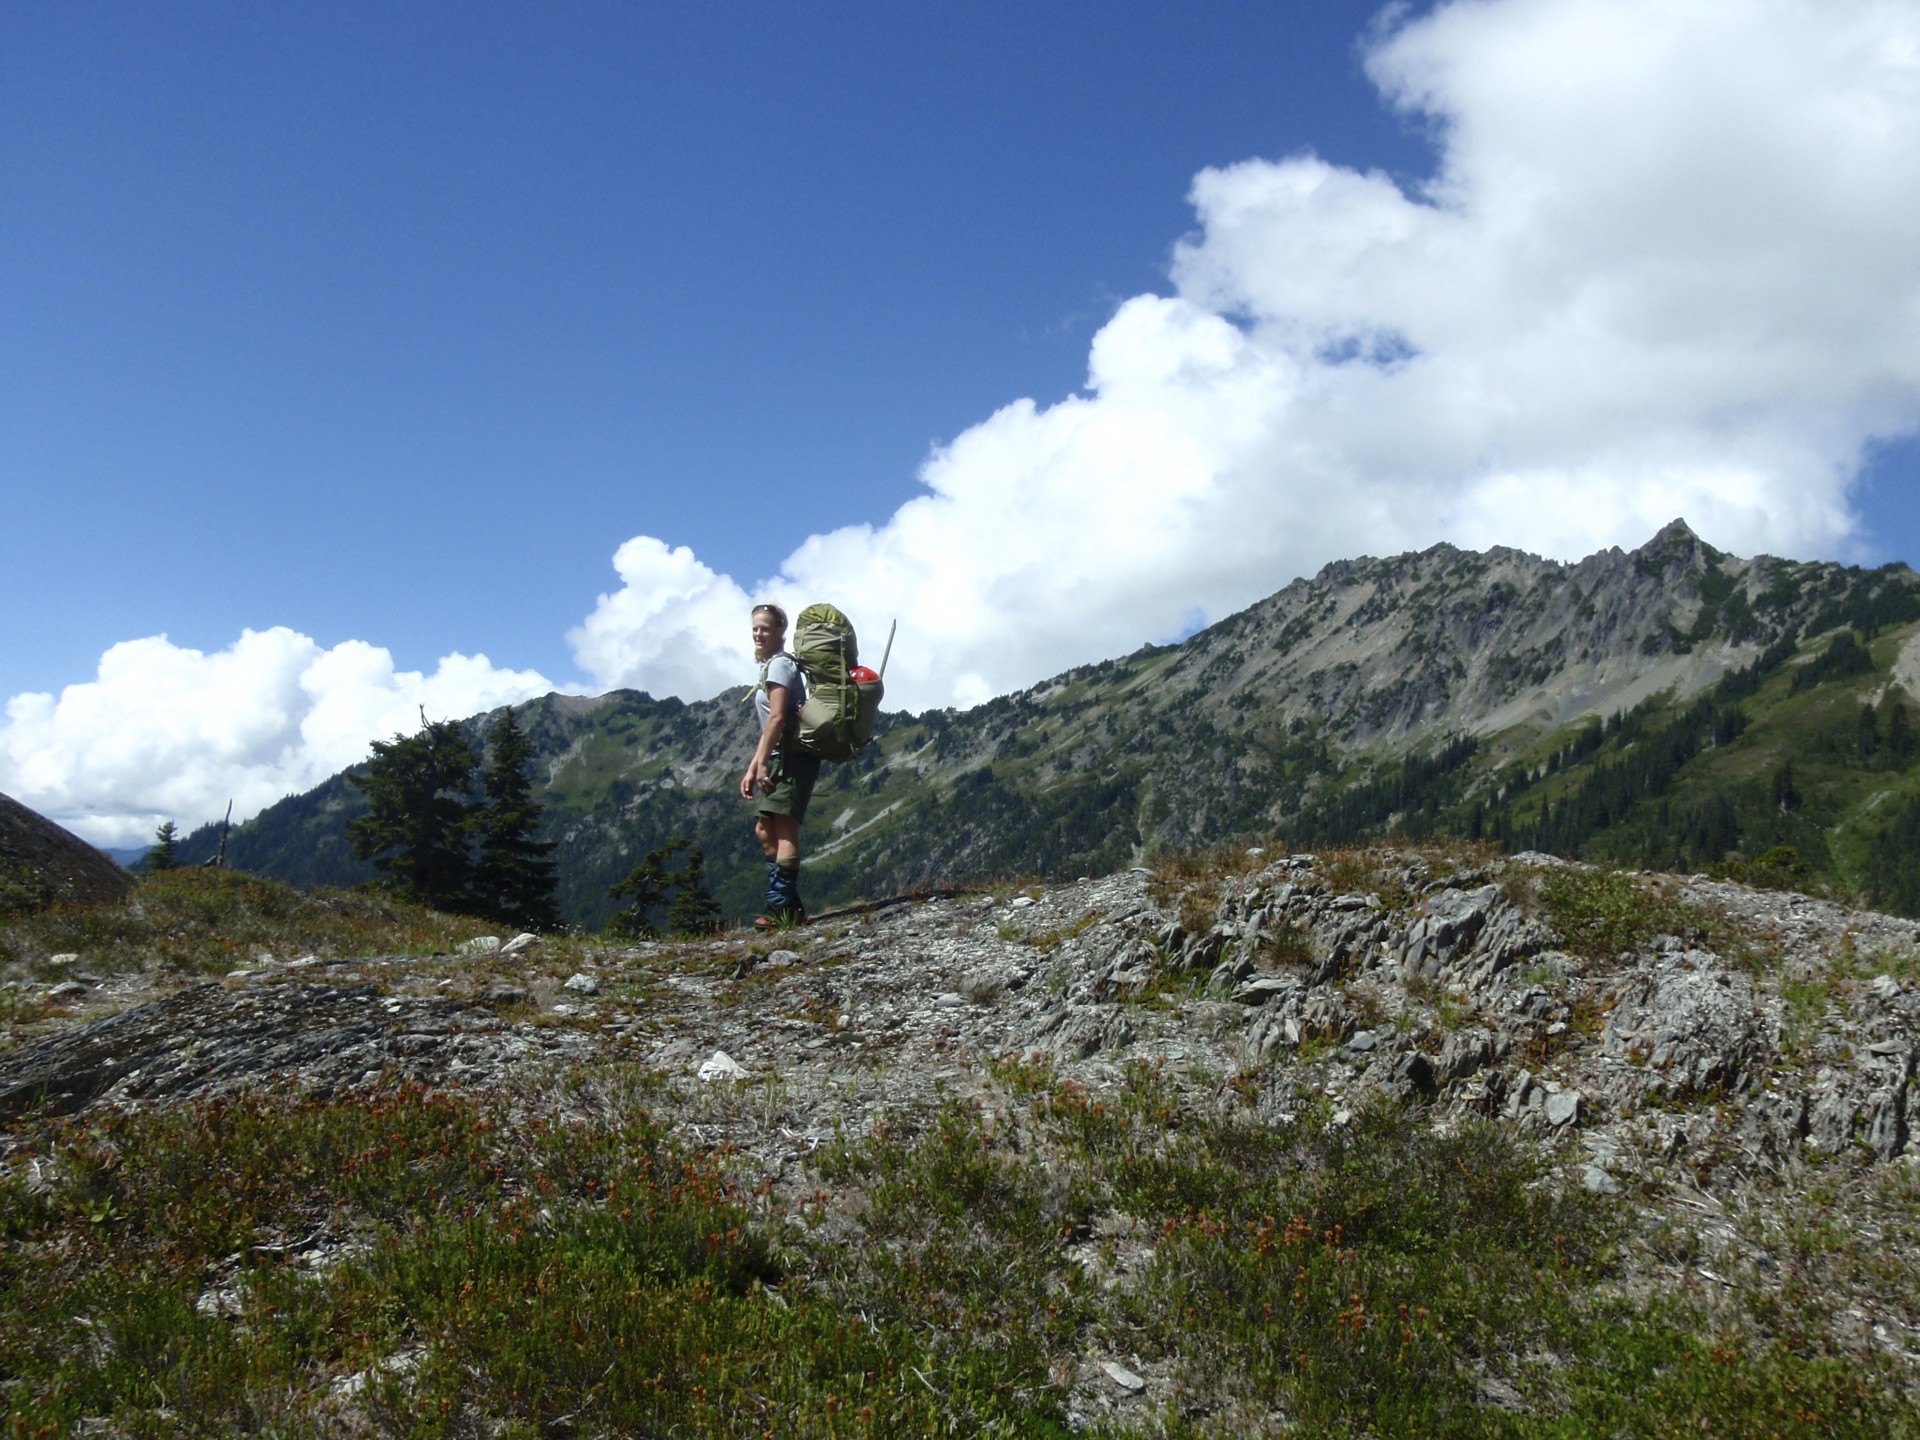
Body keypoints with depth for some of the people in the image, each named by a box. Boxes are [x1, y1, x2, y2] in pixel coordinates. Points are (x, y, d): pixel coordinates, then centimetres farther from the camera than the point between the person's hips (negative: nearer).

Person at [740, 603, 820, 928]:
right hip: (781, 758, 11)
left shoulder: (779, 664, -7)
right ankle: (787, 906, 10)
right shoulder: (769, 666, 22)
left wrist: (762, 762, -18)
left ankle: (783, 908, -17)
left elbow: (777, 718, -17)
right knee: (764, 831, 10)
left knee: (784, 829, -14)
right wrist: (752, 769, 19)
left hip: (792, 756, -11)